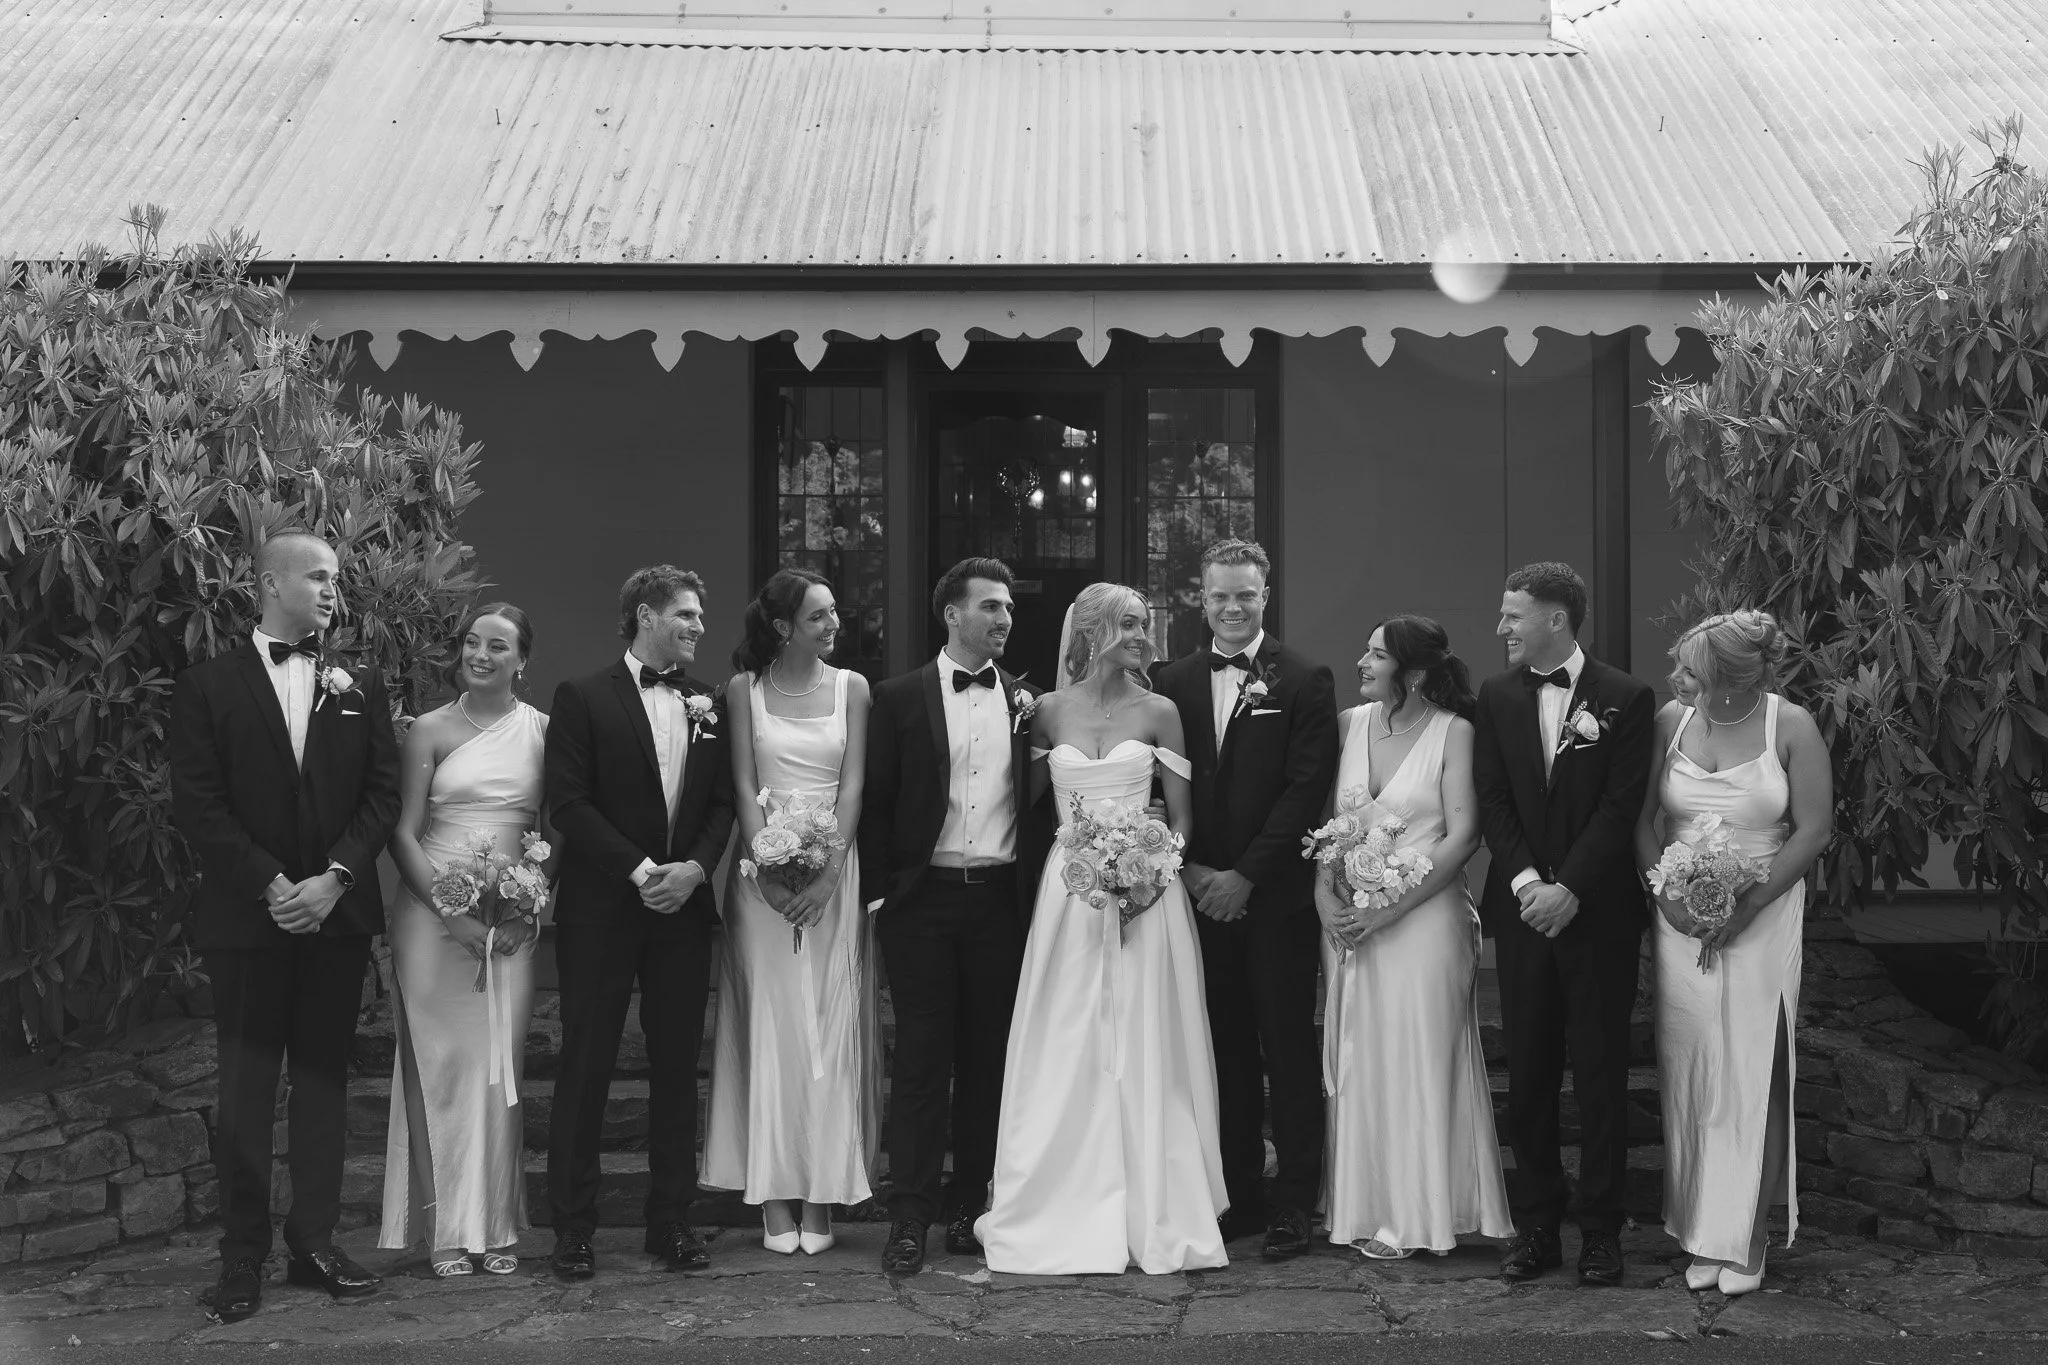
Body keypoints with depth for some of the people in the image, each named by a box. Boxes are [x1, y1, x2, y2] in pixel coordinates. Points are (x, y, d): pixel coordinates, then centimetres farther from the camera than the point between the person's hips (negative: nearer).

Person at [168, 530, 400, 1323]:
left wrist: (333, 879, -10)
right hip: (247, 916, -3)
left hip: (337, 914, 3)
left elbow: (383, 793, 3)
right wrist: (271, 886, -14)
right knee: (245, 1089, 2)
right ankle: (243, 1258, 9)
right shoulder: (208, 687, 0)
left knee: (324, 1079, 8)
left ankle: (315, 1243, 16)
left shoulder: (360, 686, 9)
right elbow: (196, 805, -6)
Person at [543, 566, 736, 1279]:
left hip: (683, 906, 4)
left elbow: (722, 801, 10)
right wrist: (639, 868, -15)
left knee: (677, 1067, 8)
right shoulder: (584, 697, -2)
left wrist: (695, 866, -8)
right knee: (585, 1067, 0)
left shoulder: (708, 704, 12)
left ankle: (671, 1220, 17)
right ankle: (573, 1228, 9)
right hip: (602, 910, -4)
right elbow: (567, 801, -9)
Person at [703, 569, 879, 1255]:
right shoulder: (744, 689, 3)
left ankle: (822, 1196, 6)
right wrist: (771, 874, -12)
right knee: (770, 1026, -1)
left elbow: (851, 786, 0)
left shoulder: (851, 688, 5)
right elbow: (743, 786, -1)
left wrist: (826, 875, -12)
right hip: (762, 873, -1)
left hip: (834, 871, 1)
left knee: (832, 1027, 0)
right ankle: (776, 1197, 4)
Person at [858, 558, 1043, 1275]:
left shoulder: (1027, 701, 9)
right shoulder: (900, 698, 3)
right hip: (922, 898, -2)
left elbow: (1040, 800, 13)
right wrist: (878, 892, -2)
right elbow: (874, 802, 3)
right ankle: (910, 1217, 3)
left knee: (988, 1057, 6)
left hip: (1000, 899, 3)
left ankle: (969, 1208, 16)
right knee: (920, 1058, -2)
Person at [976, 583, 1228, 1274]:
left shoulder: (1158, 712, 2)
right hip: (1068, 894, 1)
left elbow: (1181, 816, 4)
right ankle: (1063, 1216, 12)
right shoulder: (1049, 711, 6)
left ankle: (1151, 1216, 11)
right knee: (1066, 1054, 3)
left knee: (1144, 1053, 1)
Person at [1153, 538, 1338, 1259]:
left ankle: (1293, 1204, 8)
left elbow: (1308, 787, -7)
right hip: (1199, 893, 3)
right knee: (1225, 1050, 7)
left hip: (1275, 894, -3)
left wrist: (1245, 874, -11)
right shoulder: (1174, 682, 10)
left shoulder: (1304, 682, -1)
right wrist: (1188, 869, -4)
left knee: (1287, 1048, 1)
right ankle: (1239, 1196, 15)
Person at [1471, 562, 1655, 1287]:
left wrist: (1569, 889, -15)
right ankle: (1535, 1224, 15)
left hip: (1597, 912, -3)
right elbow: (1491, 799, 3)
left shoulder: (1625, 698, -2)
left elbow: (1621, 807, -8)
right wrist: (1527, 883, -10)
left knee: (1601, 1073, 3)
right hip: (1522, 911, 3)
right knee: (1528, 1074, 6)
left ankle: (1600, 1230, 12)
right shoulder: (1496, 695, 7)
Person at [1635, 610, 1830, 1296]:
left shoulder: (1791, 726, -8)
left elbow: (1814, 829, -6)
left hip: (1763, 919, -3)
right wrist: (1666, 892, -8)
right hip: (1682, 921, 3)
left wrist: (1746, 906, -12)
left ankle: (1745, 1239, 11)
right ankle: (1701, 1234, 13)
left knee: (1752, 1077, 0)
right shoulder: (1671, 721, 1)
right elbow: (1643, 818, 6)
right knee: (1689, 1073, 3)